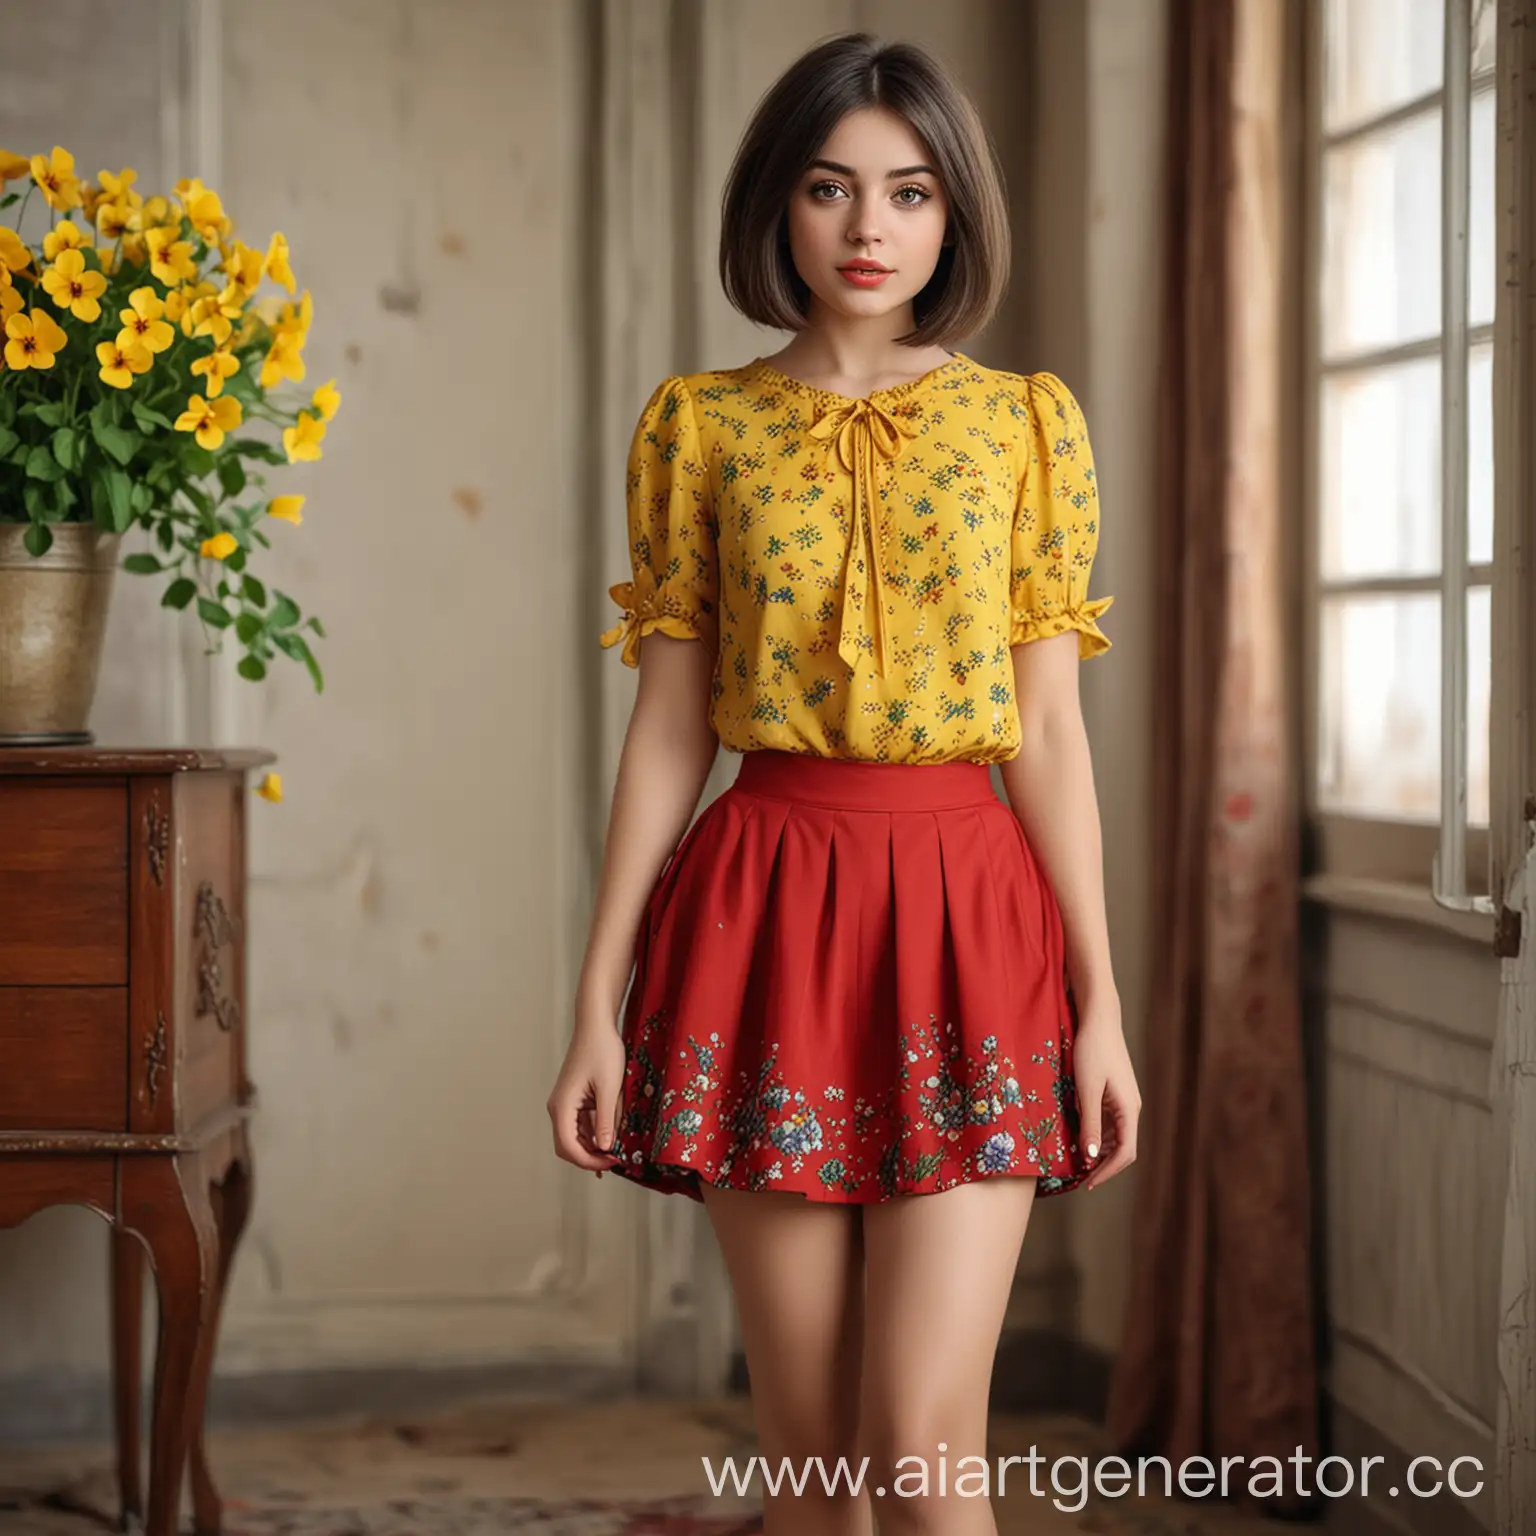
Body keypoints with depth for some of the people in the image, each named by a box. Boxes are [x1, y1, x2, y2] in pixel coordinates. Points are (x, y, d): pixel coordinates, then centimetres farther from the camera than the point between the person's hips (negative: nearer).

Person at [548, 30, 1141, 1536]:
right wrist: (598, 1005, 0)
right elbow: (668, 729, 5)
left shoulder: (1026, 422, 6)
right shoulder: (699, 424, 6)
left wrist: (1102, 1004, -1)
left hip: (967, 917, 0)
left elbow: (1048, 730, 4)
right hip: (765, 915, 1)